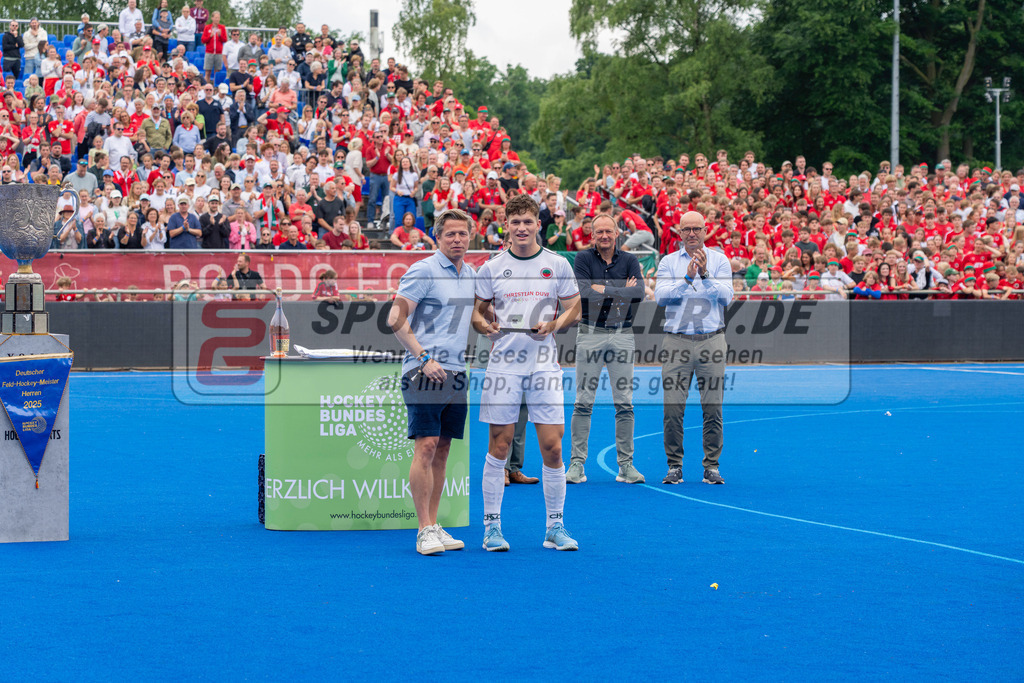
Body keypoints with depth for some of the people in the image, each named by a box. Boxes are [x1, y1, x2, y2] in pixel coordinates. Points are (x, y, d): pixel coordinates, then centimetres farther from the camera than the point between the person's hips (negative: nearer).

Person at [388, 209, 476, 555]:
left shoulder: (472, 275, 15)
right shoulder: (423, 270, -7)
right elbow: (396, 319, -12)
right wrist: (425, 358, -17)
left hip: (457, 371, 7)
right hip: (425, 371, -7)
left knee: (442, 450, 8)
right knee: (426, 447, -10)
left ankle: (434, 526, 13)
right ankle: (424, 530, -8)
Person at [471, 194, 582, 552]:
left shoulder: (558, 265, 5)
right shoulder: (491, 268, 5)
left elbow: (574, 308, 9)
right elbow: (477, 311, 10)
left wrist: (553, 324, -11)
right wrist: (485, 325, -12)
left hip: (544, 363, 0)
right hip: (503, 363, 0)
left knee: (552, 447, -3)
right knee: (498, 446, 1)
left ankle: (555, 528, 8)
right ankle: (492, 526, 10)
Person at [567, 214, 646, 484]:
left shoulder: (629, 260, 6)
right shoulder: (583, 259, 1)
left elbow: (638, 294, -9)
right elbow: (583, 292, -14)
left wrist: (603, 289, -11)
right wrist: (621, 291, -9)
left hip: (622, 335, 2)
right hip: (590, 334, -2)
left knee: (624, 403, 2)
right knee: (583, 403, -1)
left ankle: (626, 465, 8)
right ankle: (577, 463, 3)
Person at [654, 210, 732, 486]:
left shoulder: (719, 260, 8)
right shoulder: (668, 262, 9)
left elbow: (726, 296, -4)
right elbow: (660, 296, -4)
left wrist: (705, 274, -17)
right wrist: (687, 278, -16)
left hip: (711, 339, 0)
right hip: (676, 340, 0)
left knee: (713, 408, -1)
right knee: (673, 408, -3)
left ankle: (712, 466, 8)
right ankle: (674, 466, 6)